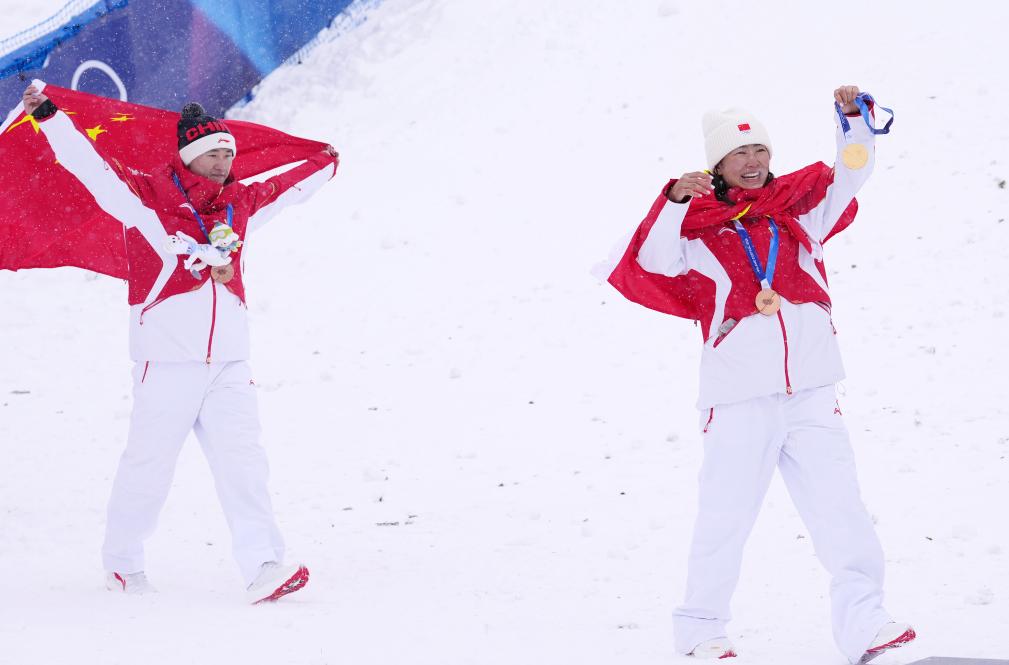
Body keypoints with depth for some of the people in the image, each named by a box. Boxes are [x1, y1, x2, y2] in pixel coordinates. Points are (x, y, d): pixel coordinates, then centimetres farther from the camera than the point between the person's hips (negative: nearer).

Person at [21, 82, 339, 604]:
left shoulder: (238, 205, 17)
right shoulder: (144, 197, 0)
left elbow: (283, 187, 35)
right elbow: (87, 162, -6)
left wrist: (324, 164, 50)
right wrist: (48, 116, -15)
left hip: (228, 360, 4)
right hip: (167, 359, -4)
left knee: (242, 462, -6)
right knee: (149, 461, 3)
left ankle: (262, 567, -11)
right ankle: (122, 561, 22)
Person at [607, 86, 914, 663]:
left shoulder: (798, 204, 13)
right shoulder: (696, 224, 2)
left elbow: (852, 173, 15)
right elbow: (650, 268, -11)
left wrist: (855, 118, 0)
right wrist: (674, 201, -19)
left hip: (811, 392, 3)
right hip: (740, 398, -3)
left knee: (841, 508, 0)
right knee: (725, 516, 4)